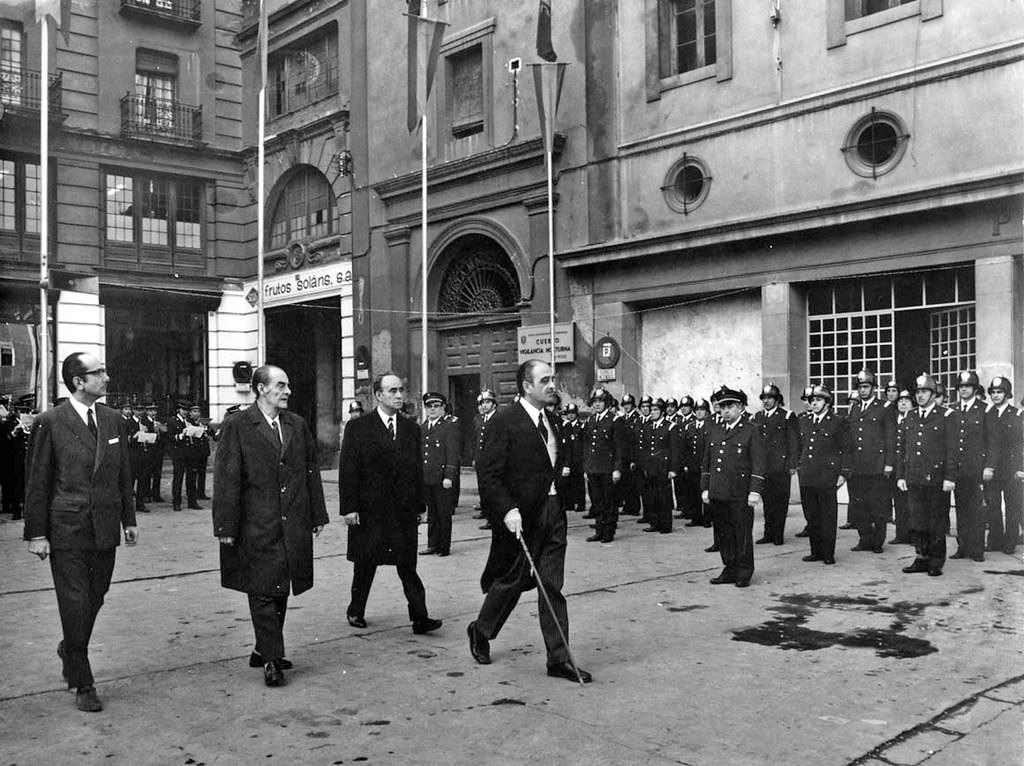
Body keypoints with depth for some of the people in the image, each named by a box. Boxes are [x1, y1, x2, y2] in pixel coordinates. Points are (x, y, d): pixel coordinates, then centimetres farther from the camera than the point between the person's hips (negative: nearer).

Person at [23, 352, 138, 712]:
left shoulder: (112, 420, 7)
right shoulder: (49, 423, -7)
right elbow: (36, 482, -4)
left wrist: (129, 519, 11)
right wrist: (36, 533, -6)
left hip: (106, 529, 5)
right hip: (66, 531, -4)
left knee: (95, 600, 13)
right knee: (75, 607, 1)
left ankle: (71, 650, 41)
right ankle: (83, 684, 14)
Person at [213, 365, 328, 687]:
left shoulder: (297, 425, 12)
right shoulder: (236, 425, -4)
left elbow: (311, 471, 15)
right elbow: (226, 479, -7)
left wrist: (317, 515, 12)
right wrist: (226, 527, -11)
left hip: (293, 525, 5)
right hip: (256, 528, -5)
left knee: (281, 591, 12)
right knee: (262, 593, -2)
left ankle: (264, 651, 25)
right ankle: (272, 660, 4)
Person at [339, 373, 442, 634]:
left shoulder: (411, 428, 10)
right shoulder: (358, 427, -2)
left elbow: (418, 469, 11)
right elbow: (348, 470, -5)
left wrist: (419, 505, 7)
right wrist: (349, 507, -10)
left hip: (404, 509, 2)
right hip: (369, 510, -2)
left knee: (407, 564, -1)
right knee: (365, 564, 10)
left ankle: (419, 617, -1)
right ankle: (356, 611, 28)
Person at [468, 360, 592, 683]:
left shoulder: (552, 422, 12)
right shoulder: (504, 422, -12)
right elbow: (487, 473, -17)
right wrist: (507, 510, -24)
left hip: (553, 513, 6)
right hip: (520, 516, -6)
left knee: (553, 586, 6)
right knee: (512, 580, 8)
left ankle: (559, 659, 10)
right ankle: (481, 631, 34)